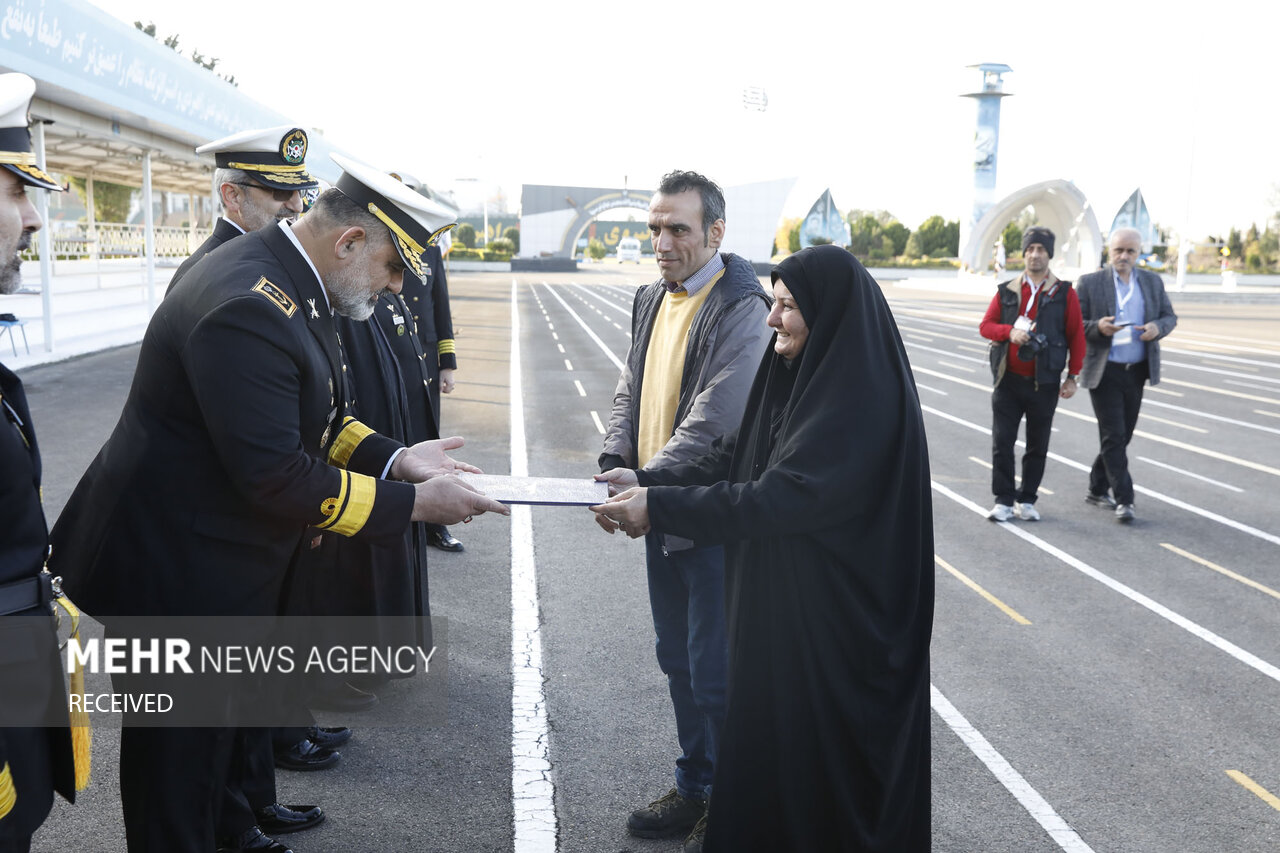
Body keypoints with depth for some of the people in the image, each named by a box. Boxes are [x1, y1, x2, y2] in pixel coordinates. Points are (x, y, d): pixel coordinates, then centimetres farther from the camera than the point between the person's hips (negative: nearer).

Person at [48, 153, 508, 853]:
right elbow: (275, 477, -30)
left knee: (206, 730, 23)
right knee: (175, 751, 9)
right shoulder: (248, 307, -29)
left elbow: (311, 417, 14)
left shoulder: (288, 283, 3)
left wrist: (395, 458, -1)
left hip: (218, 563, 10)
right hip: (171, 571, -10)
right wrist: (413, 502, -22)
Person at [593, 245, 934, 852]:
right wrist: (644, 479, -6)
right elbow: (734, 458, 7)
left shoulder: (864, 394, -22)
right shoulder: (796, 374, 6)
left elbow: (786, 496, -28)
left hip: (831, 617, -8)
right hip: (774, 601, 8)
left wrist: (660, 507, -27)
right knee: (765, 728, 17)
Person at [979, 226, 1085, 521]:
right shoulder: (1006, 291, 6)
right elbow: (986, 325, 5)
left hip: (1044, 384, -1)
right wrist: (1009, 332, -15)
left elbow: (1076, 337, 4)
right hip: (1008, 380, 1)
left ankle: (1026, 500, 19)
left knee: (1037, 446, 7)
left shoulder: (1064, 293, 1)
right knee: (1001, 442, -1)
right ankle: (1004, 500, 8)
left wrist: (1072, 376, 0)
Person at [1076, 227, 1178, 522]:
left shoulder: (1153, 282, 9)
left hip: (1137, 371, 5)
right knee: (1114, 436, -8)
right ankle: (1123, 499, -4)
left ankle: (1097, 489, 26)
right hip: (1104, 372, -5)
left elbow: (1169, 316, 13)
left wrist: (1158, 327, -10)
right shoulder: (1089, 283, -3)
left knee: (1122, 435, 11)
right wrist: (1098, 328, -24)